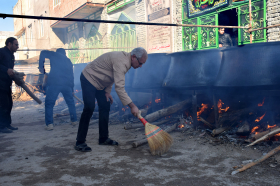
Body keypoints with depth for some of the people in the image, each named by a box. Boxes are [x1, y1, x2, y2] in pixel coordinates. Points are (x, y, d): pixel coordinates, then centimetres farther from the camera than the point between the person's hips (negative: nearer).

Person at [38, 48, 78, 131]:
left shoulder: (54, 55, 15)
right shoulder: (68, 61, 23)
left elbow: (43, 53, 6)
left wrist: (41, 66, 14)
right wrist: (72, 89, 25)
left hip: (54, 83, -4)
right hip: (67, 84, 4)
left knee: (49, 103, 2)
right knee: (71, 103, 19)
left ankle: (49, 124, -6)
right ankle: (74, 121, 24)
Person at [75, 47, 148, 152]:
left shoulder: (125, 59, 1)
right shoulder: (121, 62, -31)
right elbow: (119, 87, -37)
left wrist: (107, 91, 1)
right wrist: (132, 106, -37)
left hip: (99, 82, 10)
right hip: (89, 79, -10)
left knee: (105, 107, 7)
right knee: (89, 108, -17)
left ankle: (103, 138, 15)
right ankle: (80, 143, -10)